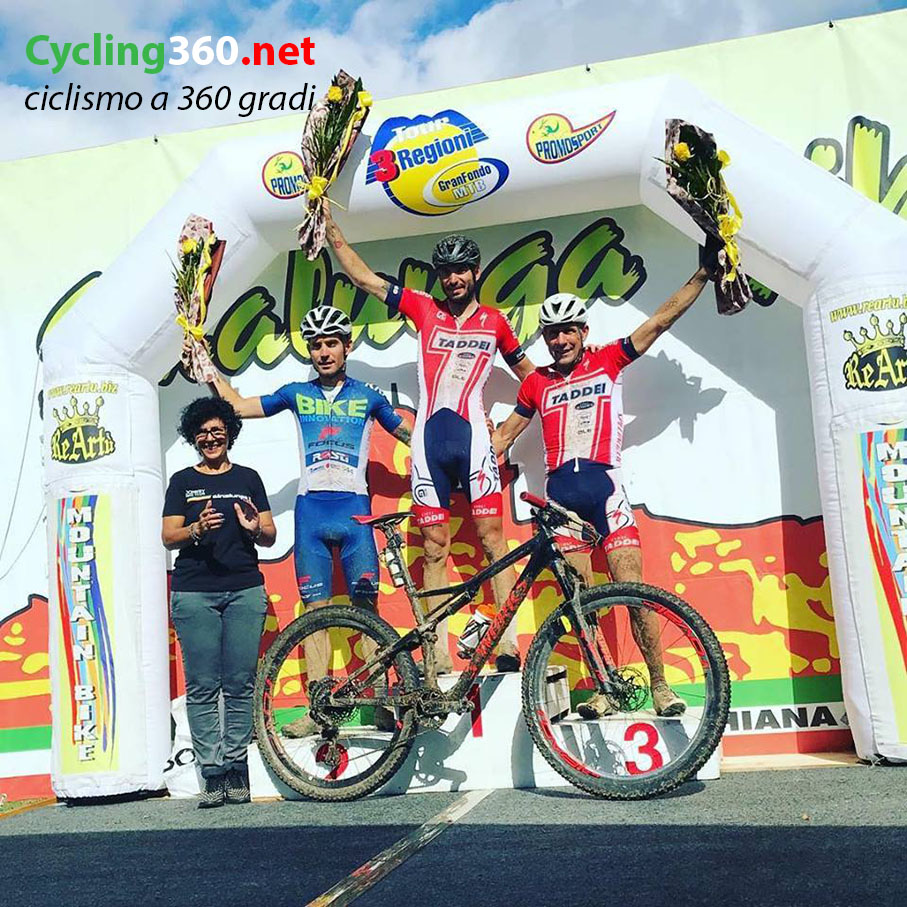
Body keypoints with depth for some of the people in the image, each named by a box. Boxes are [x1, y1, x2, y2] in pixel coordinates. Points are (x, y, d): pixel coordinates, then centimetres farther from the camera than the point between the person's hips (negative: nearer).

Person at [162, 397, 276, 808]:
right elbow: (168, 537, 3)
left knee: (240, 685, -1)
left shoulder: (248, 478, 15)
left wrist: (255, 528, -10)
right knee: (202, 687, -3)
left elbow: (270, 538, 12)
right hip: (194, 593, -1)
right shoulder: (183, 481, 12)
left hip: (245, 591, 1)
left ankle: (236, 771, 5)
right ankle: (213, 774, 1)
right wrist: (197, 530, -17)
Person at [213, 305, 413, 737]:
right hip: (311, 510, 2)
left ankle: (381, 701, -1)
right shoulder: (297, 393, 14)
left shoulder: (367, 396, 10)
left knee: (367, 606, -5)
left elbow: (410, 434, 20)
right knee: (315, 608, 1)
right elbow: (239, 406, 18)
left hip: (354, 509, -2)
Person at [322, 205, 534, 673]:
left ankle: (508, 645, -5)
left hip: (473, 436, -1)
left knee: (492, 538, -6)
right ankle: (439, 657, 5)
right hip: (428, 440, 1)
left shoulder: (495, 322, 10)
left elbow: (528, 371, 25)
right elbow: (362, 276, 11)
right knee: (435, 546, 2)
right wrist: (330, 226, 9)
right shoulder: (423, 308, 10)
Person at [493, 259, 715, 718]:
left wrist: (703, 274, 3)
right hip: (560, 491, 2)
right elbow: (505, 432, 23)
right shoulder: (536, 383, 15)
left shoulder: (608, 362, 10)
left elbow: (661, 320, 7)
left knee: (631, 586, -9)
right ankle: (603, 689, 8)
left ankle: (659, 684, -1)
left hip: (603, 483, -2)